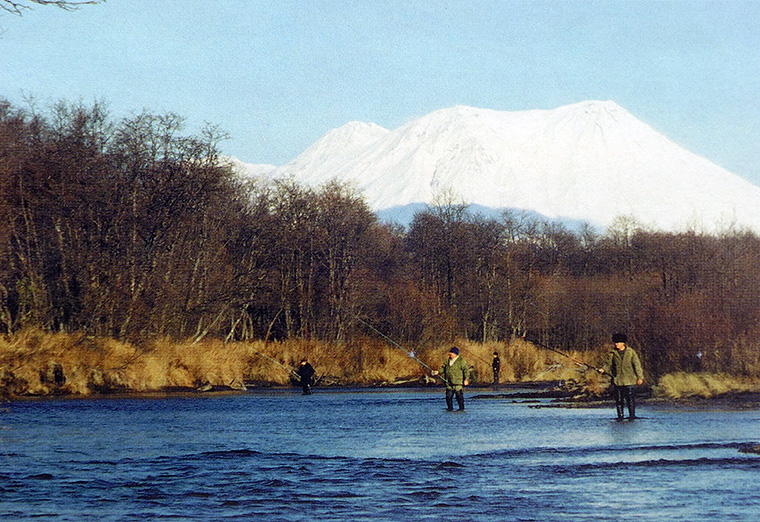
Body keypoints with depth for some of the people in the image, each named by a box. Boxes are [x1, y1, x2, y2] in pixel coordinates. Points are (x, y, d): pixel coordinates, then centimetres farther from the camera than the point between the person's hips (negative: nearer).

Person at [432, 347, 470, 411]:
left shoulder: (461, 361, -4)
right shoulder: (448, 361, 15)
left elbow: (466, 370, -6)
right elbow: (443, 369, 20)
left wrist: (466, 379, -13)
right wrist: (438, 372, 1)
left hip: (458, 383, -6)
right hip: (449, 384, 6)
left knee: (459, 396, -2)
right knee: (448, 396, 3)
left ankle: (461, 408, 9)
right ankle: (450, 408, 13)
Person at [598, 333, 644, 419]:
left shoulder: (631, 352, 2)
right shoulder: (612, 353, 6)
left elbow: (637, 365, 5)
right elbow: (608, 364, 10)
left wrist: (640, 377, 1)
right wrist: (603, 369, -12)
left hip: (628, 379, -2)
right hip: (617, 379, 2)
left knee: (630, 398, -3)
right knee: (619, 399, 3)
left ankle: (632, 415, 6)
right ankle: (620, 416, 10)